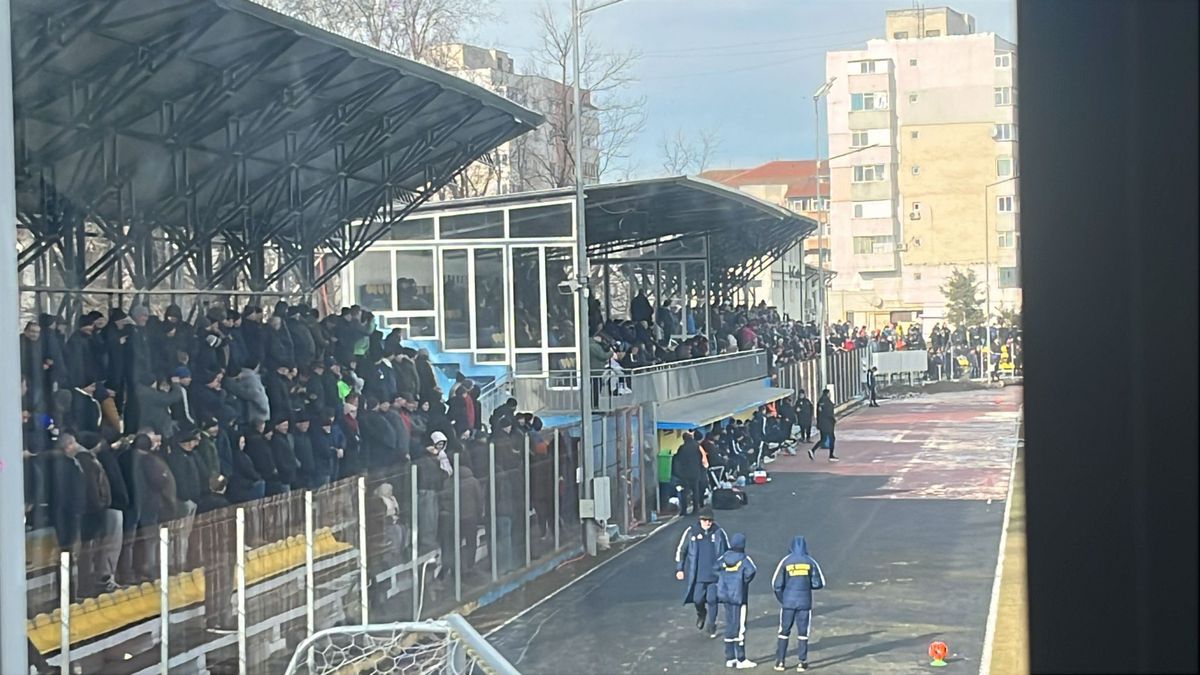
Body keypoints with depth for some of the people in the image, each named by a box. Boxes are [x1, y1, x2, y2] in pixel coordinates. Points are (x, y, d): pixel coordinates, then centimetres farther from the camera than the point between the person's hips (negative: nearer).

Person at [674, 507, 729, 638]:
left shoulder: (719, 533, -2)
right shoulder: (691, 532, -3)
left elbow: (728, 552, 11)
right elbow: (680, 550, 5)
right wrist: (679, 569, 3)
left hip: (714, 573, 0)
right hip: (697, 573, 0)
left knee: (712, 600, 3)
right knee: (697, 599, 1)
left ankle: (711, 625, 20)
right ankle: (701, 614, 35)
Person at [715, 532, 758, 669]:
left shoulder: (725, 557, 3)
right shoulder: (745, 559, -12)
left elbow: (715, 567, -5)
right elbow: (751, 571, -28)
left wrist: (723, 579, 4)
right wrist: (745, 581, -11)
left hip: (726, 595, 6)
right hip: (739, 596, -6)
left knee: (729, 625, 14)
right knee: (740, 627, 0)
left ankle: (729, 658, 19)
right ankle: (741, 660, 3)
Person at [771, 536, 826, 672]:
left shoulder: (786, 561, -2)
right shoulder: (810, 562, 0)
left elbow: (776, 583, -3)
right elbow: (819, 583, 0)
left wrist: (781, 599, 12)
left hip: (788, 601, 0)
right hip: (805, 602, 0)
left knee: (784, 631, 9)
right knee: (803, 632, 8)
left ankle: (780, 662, 10)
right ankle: (802, 662, 8)